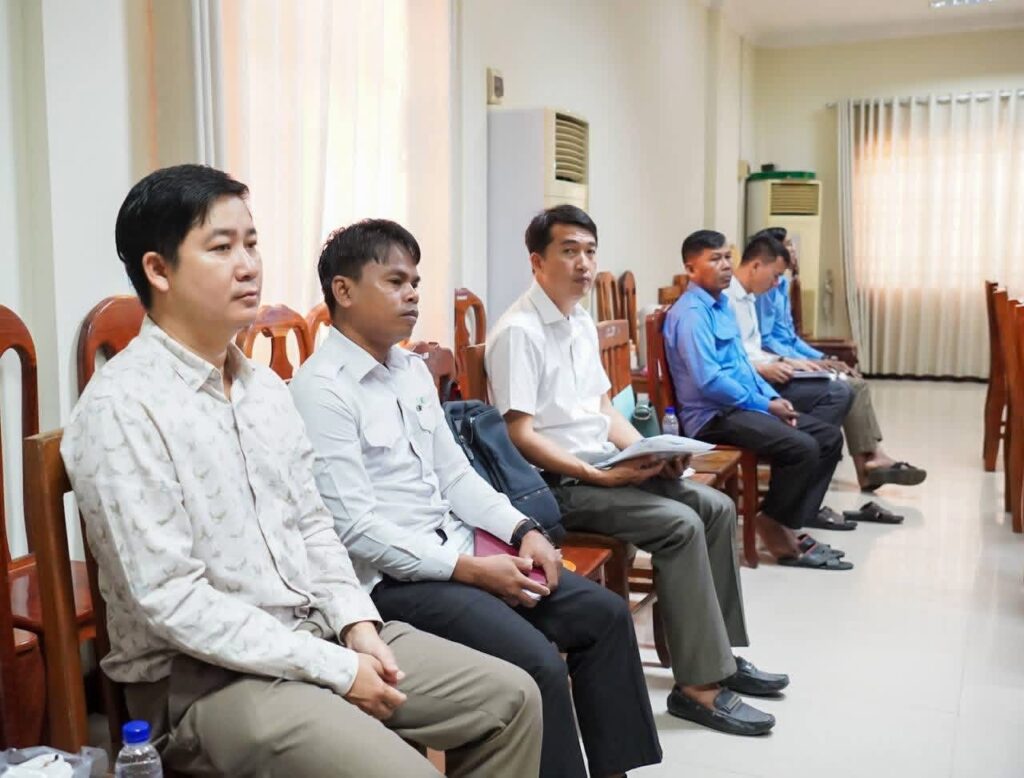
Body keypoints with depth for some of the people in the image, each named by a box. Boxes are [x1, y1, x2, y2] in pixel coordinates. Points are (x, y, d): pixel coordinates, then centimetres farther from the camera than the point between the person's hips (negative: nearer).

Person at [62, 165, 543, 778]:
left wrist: (355, 623, -2)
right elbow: (172, 601, -20)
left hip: (320, 633, 8)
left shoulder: (266, 387, 9)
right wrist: (337, 670, -18)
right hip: (202, 677, -7)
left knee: (512, 698, 4)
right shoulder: (122, 409, -16)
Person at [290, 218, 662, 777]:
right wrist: (471, 569, -20)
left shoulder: (413, 368, 11)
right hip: (392, 575, -8)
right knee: (537, 662, -24)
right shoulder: (321, 388, -14)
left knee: (605, 614, 1)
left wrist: (522, 531, -1)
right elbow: (354, 528, -19)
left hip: (456, 546, 8)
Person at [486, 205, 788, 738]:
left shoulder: (582, 322, 14)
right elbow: (521, 436, -19)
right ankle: (698, 684, -13)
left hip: (607, 467, 9)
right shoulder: (519, 332, -15)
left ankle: (719, 651, 11)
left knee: (717, 507, 1)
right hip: (558, 483, -9)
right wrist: (595, 474, -21)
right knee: (680, 525, -23)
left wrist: (650, 452, 1)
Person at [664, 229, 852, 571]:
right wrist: (765, 405, -14)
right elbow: (709, 381, -22)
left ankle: (790, 526, 3)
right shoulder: (691, 313, -15)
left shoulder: (722, 305, 15)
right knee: (802, 447, -25)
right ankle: (774, 527, -4)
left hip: (741, 406, 10)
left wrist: (774, 397, 5)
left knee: (830, 436, 4)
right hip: (713, 415, -10)